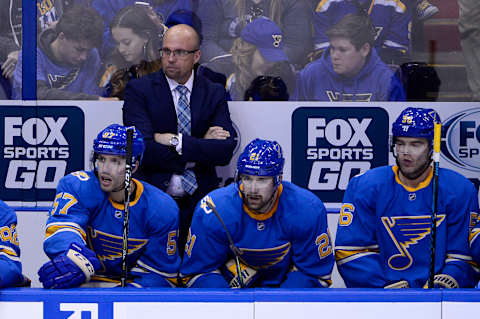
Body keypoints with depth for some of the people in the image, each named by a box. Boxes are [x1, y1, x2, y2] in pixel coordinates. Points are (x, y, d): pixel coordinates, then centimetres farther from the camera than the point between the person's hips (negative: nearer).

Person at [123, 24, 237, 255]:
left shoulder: (214, 94, 9)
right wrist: (201, 146, -8)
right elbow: (142, 148, -11)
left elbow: (226, 151, -4)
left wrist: (176, 141, -12)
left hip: (199, 202, 2)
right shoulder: (138, 89, 2)